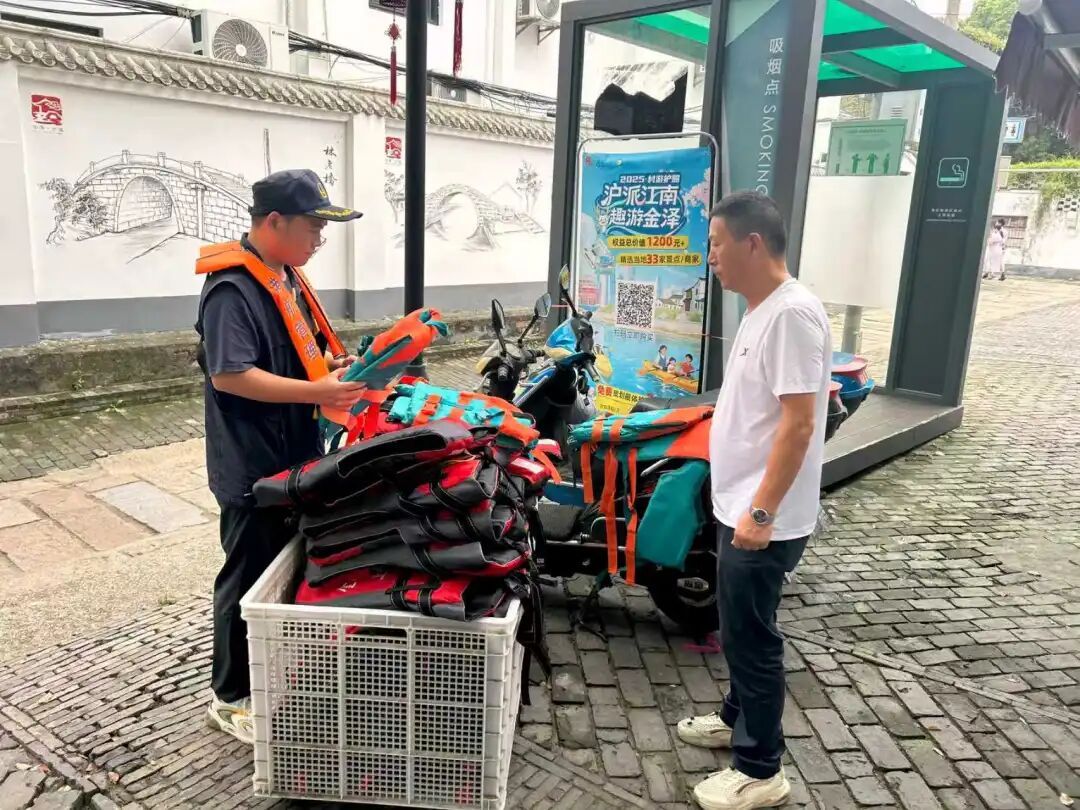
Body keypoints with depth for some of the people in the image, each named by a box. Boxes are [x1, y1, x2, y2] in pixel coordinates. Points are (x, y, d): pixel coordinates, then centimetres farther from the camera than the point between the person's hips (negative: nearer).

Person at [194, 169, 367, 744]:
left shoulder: (287, 278, 9)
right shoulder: (232, 288, -20)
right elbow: (229, 374, -27)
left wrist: (335, 362, 2)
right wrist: (317, 391, -29)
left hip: (294, 454, 10)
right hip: (254, 464, -9)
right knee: (250, 579, 4)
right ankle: (230, 698, 22)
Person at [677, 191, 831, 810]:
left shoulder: (792, 312, -21)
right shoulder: (761, 309, 10)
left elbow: (799, 422, -25)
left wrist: (762, 512, -24)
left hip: (763, 518, -10)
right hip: (738, 506, 10)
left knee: (752, 636, 3)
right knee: (739, 628, 23)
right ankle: (739, 718, 42)